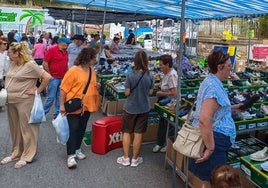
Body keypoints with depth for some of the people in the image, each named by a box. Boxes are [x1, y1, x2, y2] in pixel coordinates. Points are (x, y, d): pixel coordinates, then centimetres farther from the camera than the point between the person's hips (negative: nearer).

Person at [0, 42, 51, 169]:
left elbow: (47, 77, -17)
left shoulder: (30, 64, -14)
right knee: (14, 129, 16)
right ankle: (16, 153, 30)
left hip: (25, 102, -8)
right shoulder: (12, 64, 9)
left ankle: (26, 156, 15)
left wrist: (38, 90, -11)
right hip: (11, 101, 8)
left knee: (26, 129, 3)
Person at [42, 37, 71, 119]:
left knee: (60, 97, 10)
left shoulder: (66, 52, 13)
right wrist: (50, 75, -8)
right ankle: (43, 113, 11)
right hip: (54, 78, -7)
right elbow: (45, 64, -11)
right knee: (51, 97, -4)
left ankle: (57, 114, 19)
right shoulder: (52, 50, -8)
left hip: (63, 78, 7)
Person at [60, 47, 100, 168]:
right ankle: (71, 155, 3)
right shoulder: (73, 71, -15)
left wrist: (97, 86, -1)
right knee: (73, 129, -3)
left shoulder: (92, 71, 7)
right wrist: (62, 105, -15)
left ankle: (77, 149, 31)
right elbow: (64, 88, -14)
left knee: (82, 129, 15)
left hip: (87, 106, 7)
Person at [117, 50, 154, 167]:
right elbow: (150, 92, 0)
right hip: (144, 109, 2)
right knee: (138, 134, 11)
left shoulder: (130, 76, -16)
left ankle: (126, 158, 20)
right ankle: (135, 159, 22)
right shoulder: (150, 76, -9)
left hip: (130, 108, -2)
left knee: (127, 132, 13)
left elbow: (127, 93, -11)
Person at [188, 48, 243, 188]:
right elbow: (204, 120, -31)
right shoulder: (214, 87, -21)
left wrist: (231, 108, 22)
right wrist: (210, 148, -26)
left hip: (214, 138, 11)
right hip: (213, 139, -11)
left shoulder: (211, 81, 12)